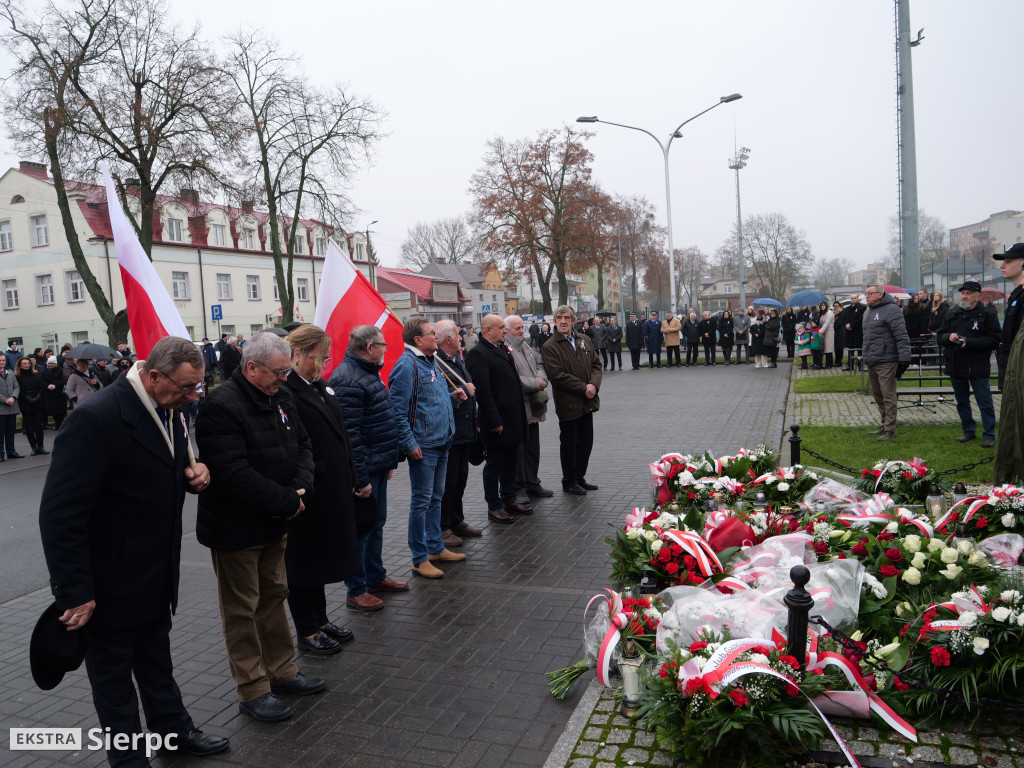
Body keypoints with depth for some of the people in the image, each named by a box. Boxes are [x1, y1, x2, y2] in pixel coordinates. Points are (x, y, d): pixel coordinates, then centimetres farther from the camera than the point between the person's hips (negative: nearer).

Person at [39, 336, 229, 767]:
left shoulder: (168, 411, 0)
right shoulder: (96, 419, -26)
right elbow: (60, 515, -24)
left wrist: (196, 475, -6)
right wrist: (75, 594, -21)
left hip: (156, 577, 7)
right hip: (110, 584, -7)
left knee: (157, 660, 24)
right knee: (113, 673, 13)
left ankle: (173, 729, 42)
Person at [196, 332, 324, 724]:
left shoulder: (282, 397, 4)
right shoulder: (222, 407, -23)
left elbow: (302, 444, 9)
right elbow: (233, 474, -28)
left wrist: (300, 488, -10)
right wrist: (288, 502, -22)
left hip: (273, 522, 8)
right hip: (236, 527, -8)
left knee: (274, 595, 19)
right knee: (242, 609, 6)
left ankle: (281, 670, 34)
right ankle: (252, 690, 19)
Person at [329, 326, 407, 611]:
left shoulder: (368, 373, 14)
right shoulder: (348, 381, -21)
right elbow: (349, 435, -25)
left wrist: (388, 461, 20)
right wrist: (360, 478, -25)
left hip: (377, 467, 10)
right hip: (363, 469, -10)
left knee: (376, 523, 20)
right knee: (360, 528, 0)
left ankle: (376, 576, 34)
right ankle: (356, 591, 12)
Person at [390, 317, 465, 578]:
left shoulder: (430, 362, 15)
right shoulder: (407, 365, -16)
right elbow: (399, 410, -19)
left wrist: (452, 396, 8)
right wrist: (410, 444, -21)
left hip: (441, 442, 9)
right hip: (423, 447, -9)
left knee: (436, 498, 18)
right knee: (421, 502, -1)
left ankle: (436, 547, 30)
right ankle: (420, 559, 9)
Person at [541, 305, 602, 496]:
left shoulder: (584, 340, 10)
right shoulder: (550, 347, -10)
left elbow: (596, 364, 11)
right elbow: (558, 376, -17)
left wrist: (594, 384, -9)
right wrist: (584, 388, -17)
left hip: (587, 402, 6)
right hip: (568, 404, -6)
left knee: (586, 442, 14)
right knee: (569, 444, 6)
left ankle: (579, 478, 30)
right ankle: (569, 482, 21)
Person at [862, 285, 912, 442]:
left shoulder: (891, 310, -11)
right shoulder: (868, 312, 18)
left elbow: (901, 336, -16)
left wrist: (904, 358, -20)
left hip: (886, 362, -9)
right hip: (871, 363, 9)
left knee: (888, 396, -5)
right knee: (877, 395, 16)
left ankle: (890, 429, 0)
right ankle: (884, 424, 28)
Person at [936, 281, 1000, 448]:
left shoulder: (987, 314, -4)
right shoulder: (952, 314, 11)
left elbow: (994, 340, -12)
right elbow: (939, 337, 12)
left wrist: (969, 343, -20)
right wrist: (949, 337, -10)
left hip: (978, 367, -5)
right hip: (956, 366, 5)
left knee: (985, 402, -2)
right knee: (962, 402, 14)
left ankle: (989, 435, 7)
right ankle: (969, 431, 27)